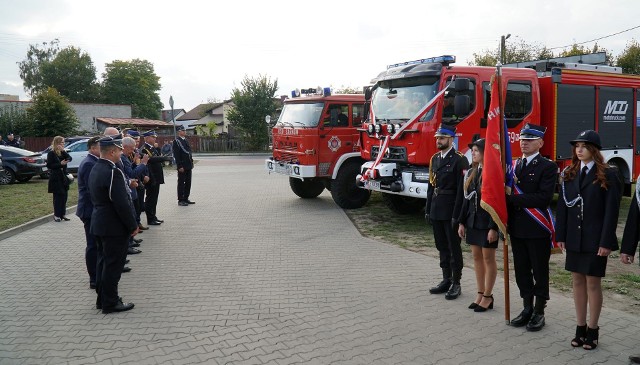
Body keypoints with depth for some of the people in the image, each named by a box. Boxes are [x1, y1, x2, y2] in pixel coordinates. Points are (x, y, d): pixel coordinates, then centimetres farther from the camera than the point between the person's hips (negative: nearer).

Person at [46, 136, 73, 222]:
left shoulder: (63, 152, 12)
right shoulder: (51, 153, -7)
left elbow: (69, 158, -5)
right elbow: (49, 165, -12)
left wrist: (63, 151, -14)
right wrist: (60, 164, -20)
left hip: (63, 177, 6)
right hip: (56, 178, -6)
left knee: (64, 195, 7)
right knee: (57, 196, -2)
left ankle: (62, 214, 15)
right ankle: (57, 215, 6)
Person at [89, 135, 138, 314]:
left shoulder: (95, 169, 9)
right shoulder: (113, 172, -22)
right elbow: (122, 203, -24)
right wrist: (133, 225, -14)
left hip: (99, 224, 10)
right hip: (114, 227, -10)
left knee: (104, 261, 18)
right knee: (113, 264, 1)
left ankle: (102, 298, 29)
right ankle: (110, 303, 10)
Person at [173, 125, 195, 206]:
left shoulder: (186, 140, 15)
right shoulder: (176, 141, -11)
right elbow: (176, 155, -15)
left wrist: (191, 162, 14)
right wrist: (180, 166, -19)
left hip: (188, 166, 8)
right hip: (182, 166, -8)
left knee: (188, 183, 12)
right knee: (181, 183, 0)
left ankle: (186, 199, 21)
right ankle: (180, 200, 7)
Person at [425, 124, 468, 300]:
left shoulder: (459, 160, -10)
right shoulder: (435, 159, 12)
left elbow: (461, 189, -14)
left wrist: (456, 215, -17)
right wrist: (428, 210, 11)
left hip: (451, 211, -7)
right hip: (436, 211, 7)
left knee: (454, 247, 2)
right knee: (442, 246, 14)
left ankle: (456, 283, 12)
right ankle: (446, 280, 25)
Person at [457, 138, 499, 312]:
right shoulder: (471, 172, 9)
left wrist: (493, 227, -19)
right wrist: (462, 222, 10)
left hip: (487, 222, -7)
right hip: (472, 221, 7)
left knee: (488, 259, 4)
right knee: (476, 257, 13)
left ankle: (488, 296, 16)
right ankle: (480, 294, 24)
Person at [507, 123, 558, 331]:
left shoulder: (547, 167, -7)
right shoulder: (513, 165, 12)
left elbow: (544, 197, -19)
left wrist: (514, 199, -18)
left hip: (537, 229, -6)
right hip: (517, 228, 6)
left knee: (540, 271, 7)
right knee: (522, 270, 13)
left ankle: (539, 312, 20)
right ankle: (527, 308, 27)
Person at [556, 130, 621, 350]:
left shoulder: (607, 175, -6)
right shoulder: (569, 174, 7)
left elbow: (611, 211, -10)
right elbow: (562, 206, 6)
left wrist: (606, 242, -15)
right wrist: (561, 236, 2)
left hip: (595, 240, -4)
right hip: (574, 238, 4)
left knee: (593, 283, 3)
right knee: (577, 281, 10)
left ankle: (592, 330, 16)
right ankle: (580, 328, 20)